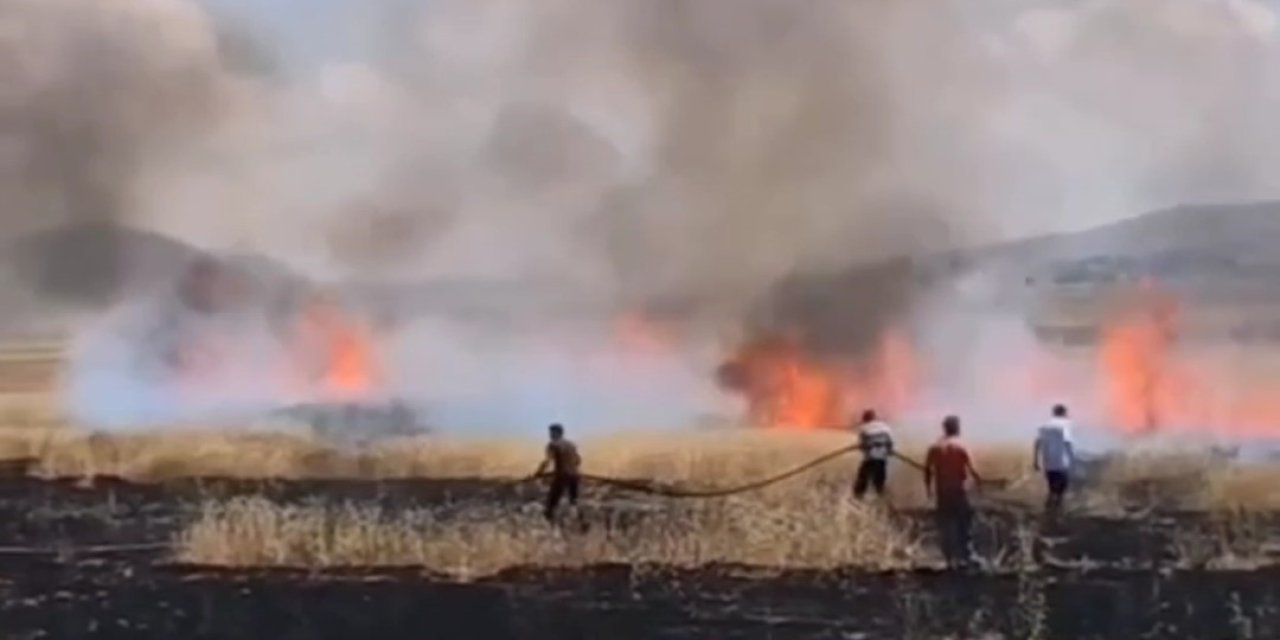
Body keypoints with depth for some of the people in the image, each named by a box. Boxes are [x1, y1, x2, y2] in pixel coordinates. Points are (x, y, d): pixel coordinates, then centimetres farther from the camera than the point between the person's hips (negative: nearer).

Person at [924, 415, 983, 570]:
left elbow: (928, 469, 1)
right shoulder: (960, 447, -9)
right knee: (964, 522, 8)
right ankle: (966, 555, 6)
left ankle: (950, 558, 7)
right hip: (959, 490, -3)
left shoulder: (935, 447, 1)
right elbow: (970, 469, -11)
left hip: (941, 492, 3)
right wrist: (979, 481, 2)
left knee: (945, 525, 7)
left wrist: (928, 486, 11)